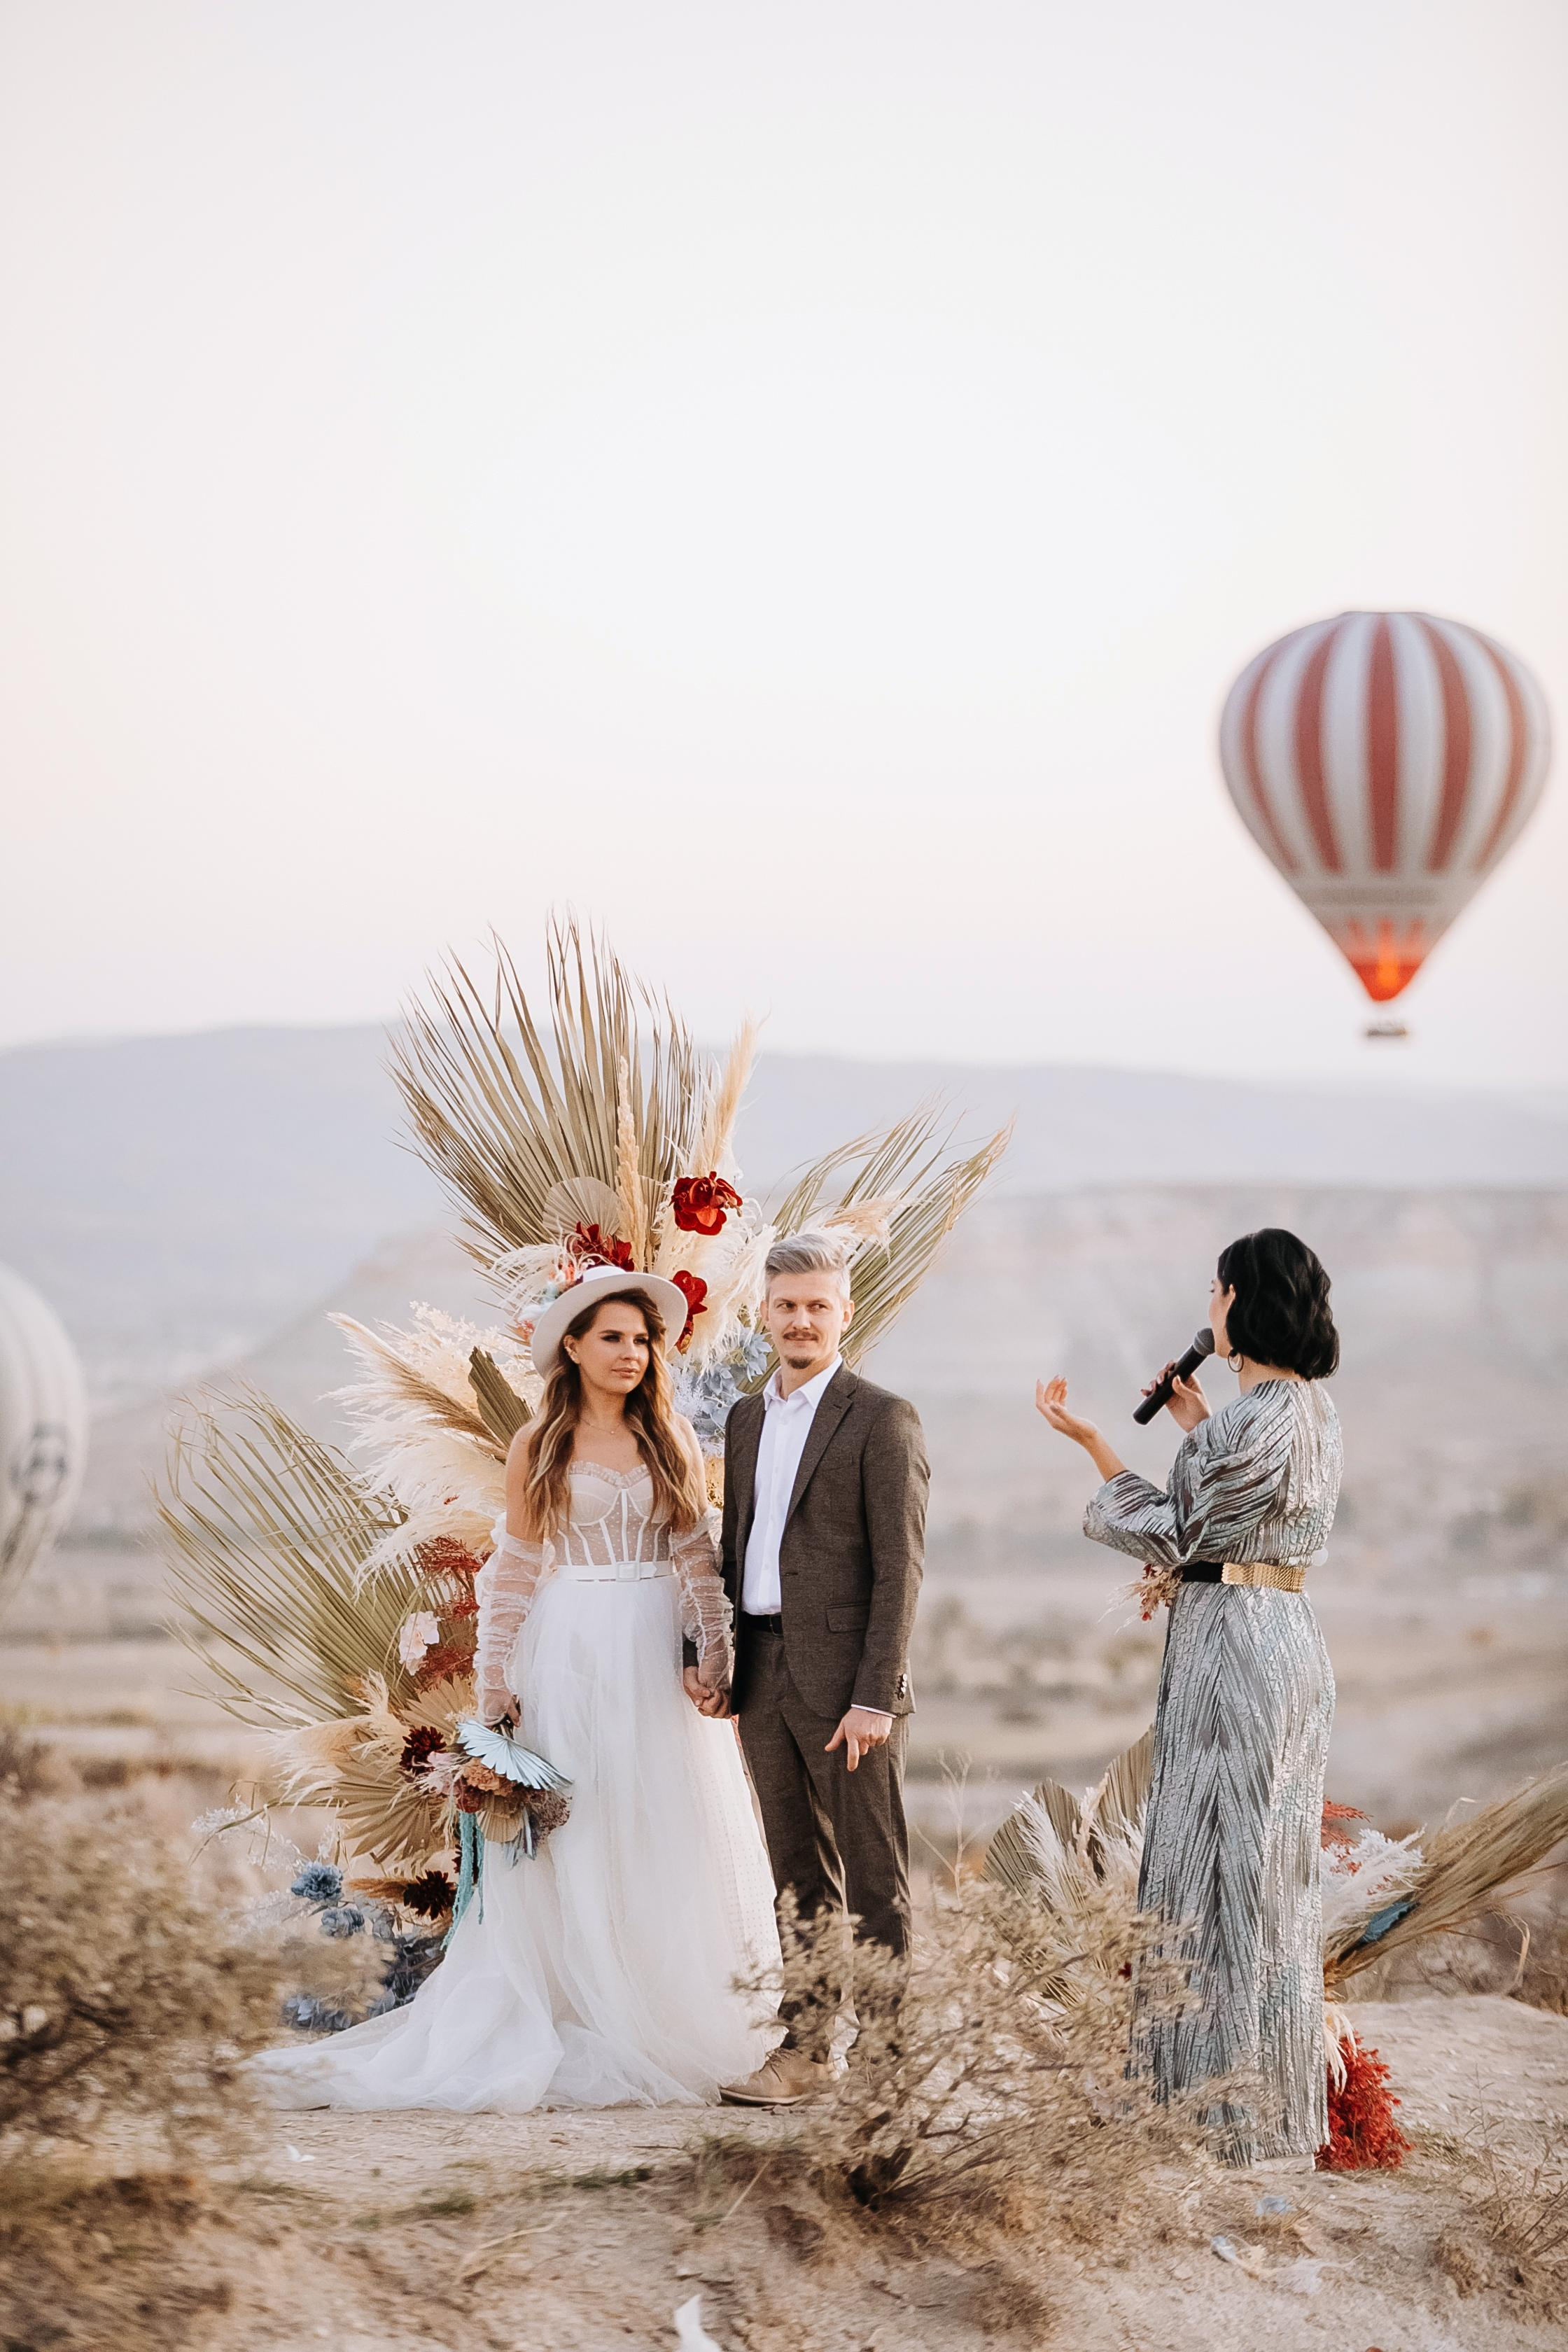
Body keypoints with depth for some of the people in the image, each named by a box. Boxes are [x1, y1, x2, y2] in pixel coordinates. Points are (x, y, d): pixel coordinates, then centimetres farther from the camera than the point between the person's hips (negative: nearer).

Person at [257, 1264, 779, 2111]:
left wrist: (714, 1650, -6)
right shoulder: (538, 1447, 2)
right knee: (572, 1841, 0)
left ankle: (677, 2022, 12)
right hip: (570, 1653, -2)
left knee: (669, 1837, 3)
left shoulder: (673, 1437, 6)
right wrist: (496, 1682, -2)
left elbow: (697, 1553, 5)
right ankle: (589, 2028, 6)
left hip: (659, 1654, 2)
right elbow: (515, 1569, 3)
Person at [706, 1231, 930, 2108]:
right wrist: (723, 1668, 11)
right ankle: (807, 2048, 20)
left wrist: (874, 1696, -17)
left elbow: (899, 1568, -11)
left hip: (845, 1675, -6)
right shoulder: (747, 1418, 15)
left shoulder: (883, 1421, -6)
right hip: (766, 1673, 7)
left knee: (874, 1879, 0)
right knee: (799, 1876, 13)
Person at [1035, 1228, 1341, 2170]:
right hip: (1288, 1634, 10)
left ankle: (1242, 2119, 5)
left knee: (1225, 1866, -2)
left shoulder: (1253, 1424, -20)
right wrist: (1197, 1425, 20)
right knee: (1267, 1866, 16)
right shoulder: (1315, 1409, 9)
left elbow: (1169, 1535, -12)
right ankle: (1272, 2109, 25)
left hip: (1230, 1645, -10)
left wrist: (1089, 1439, -6)